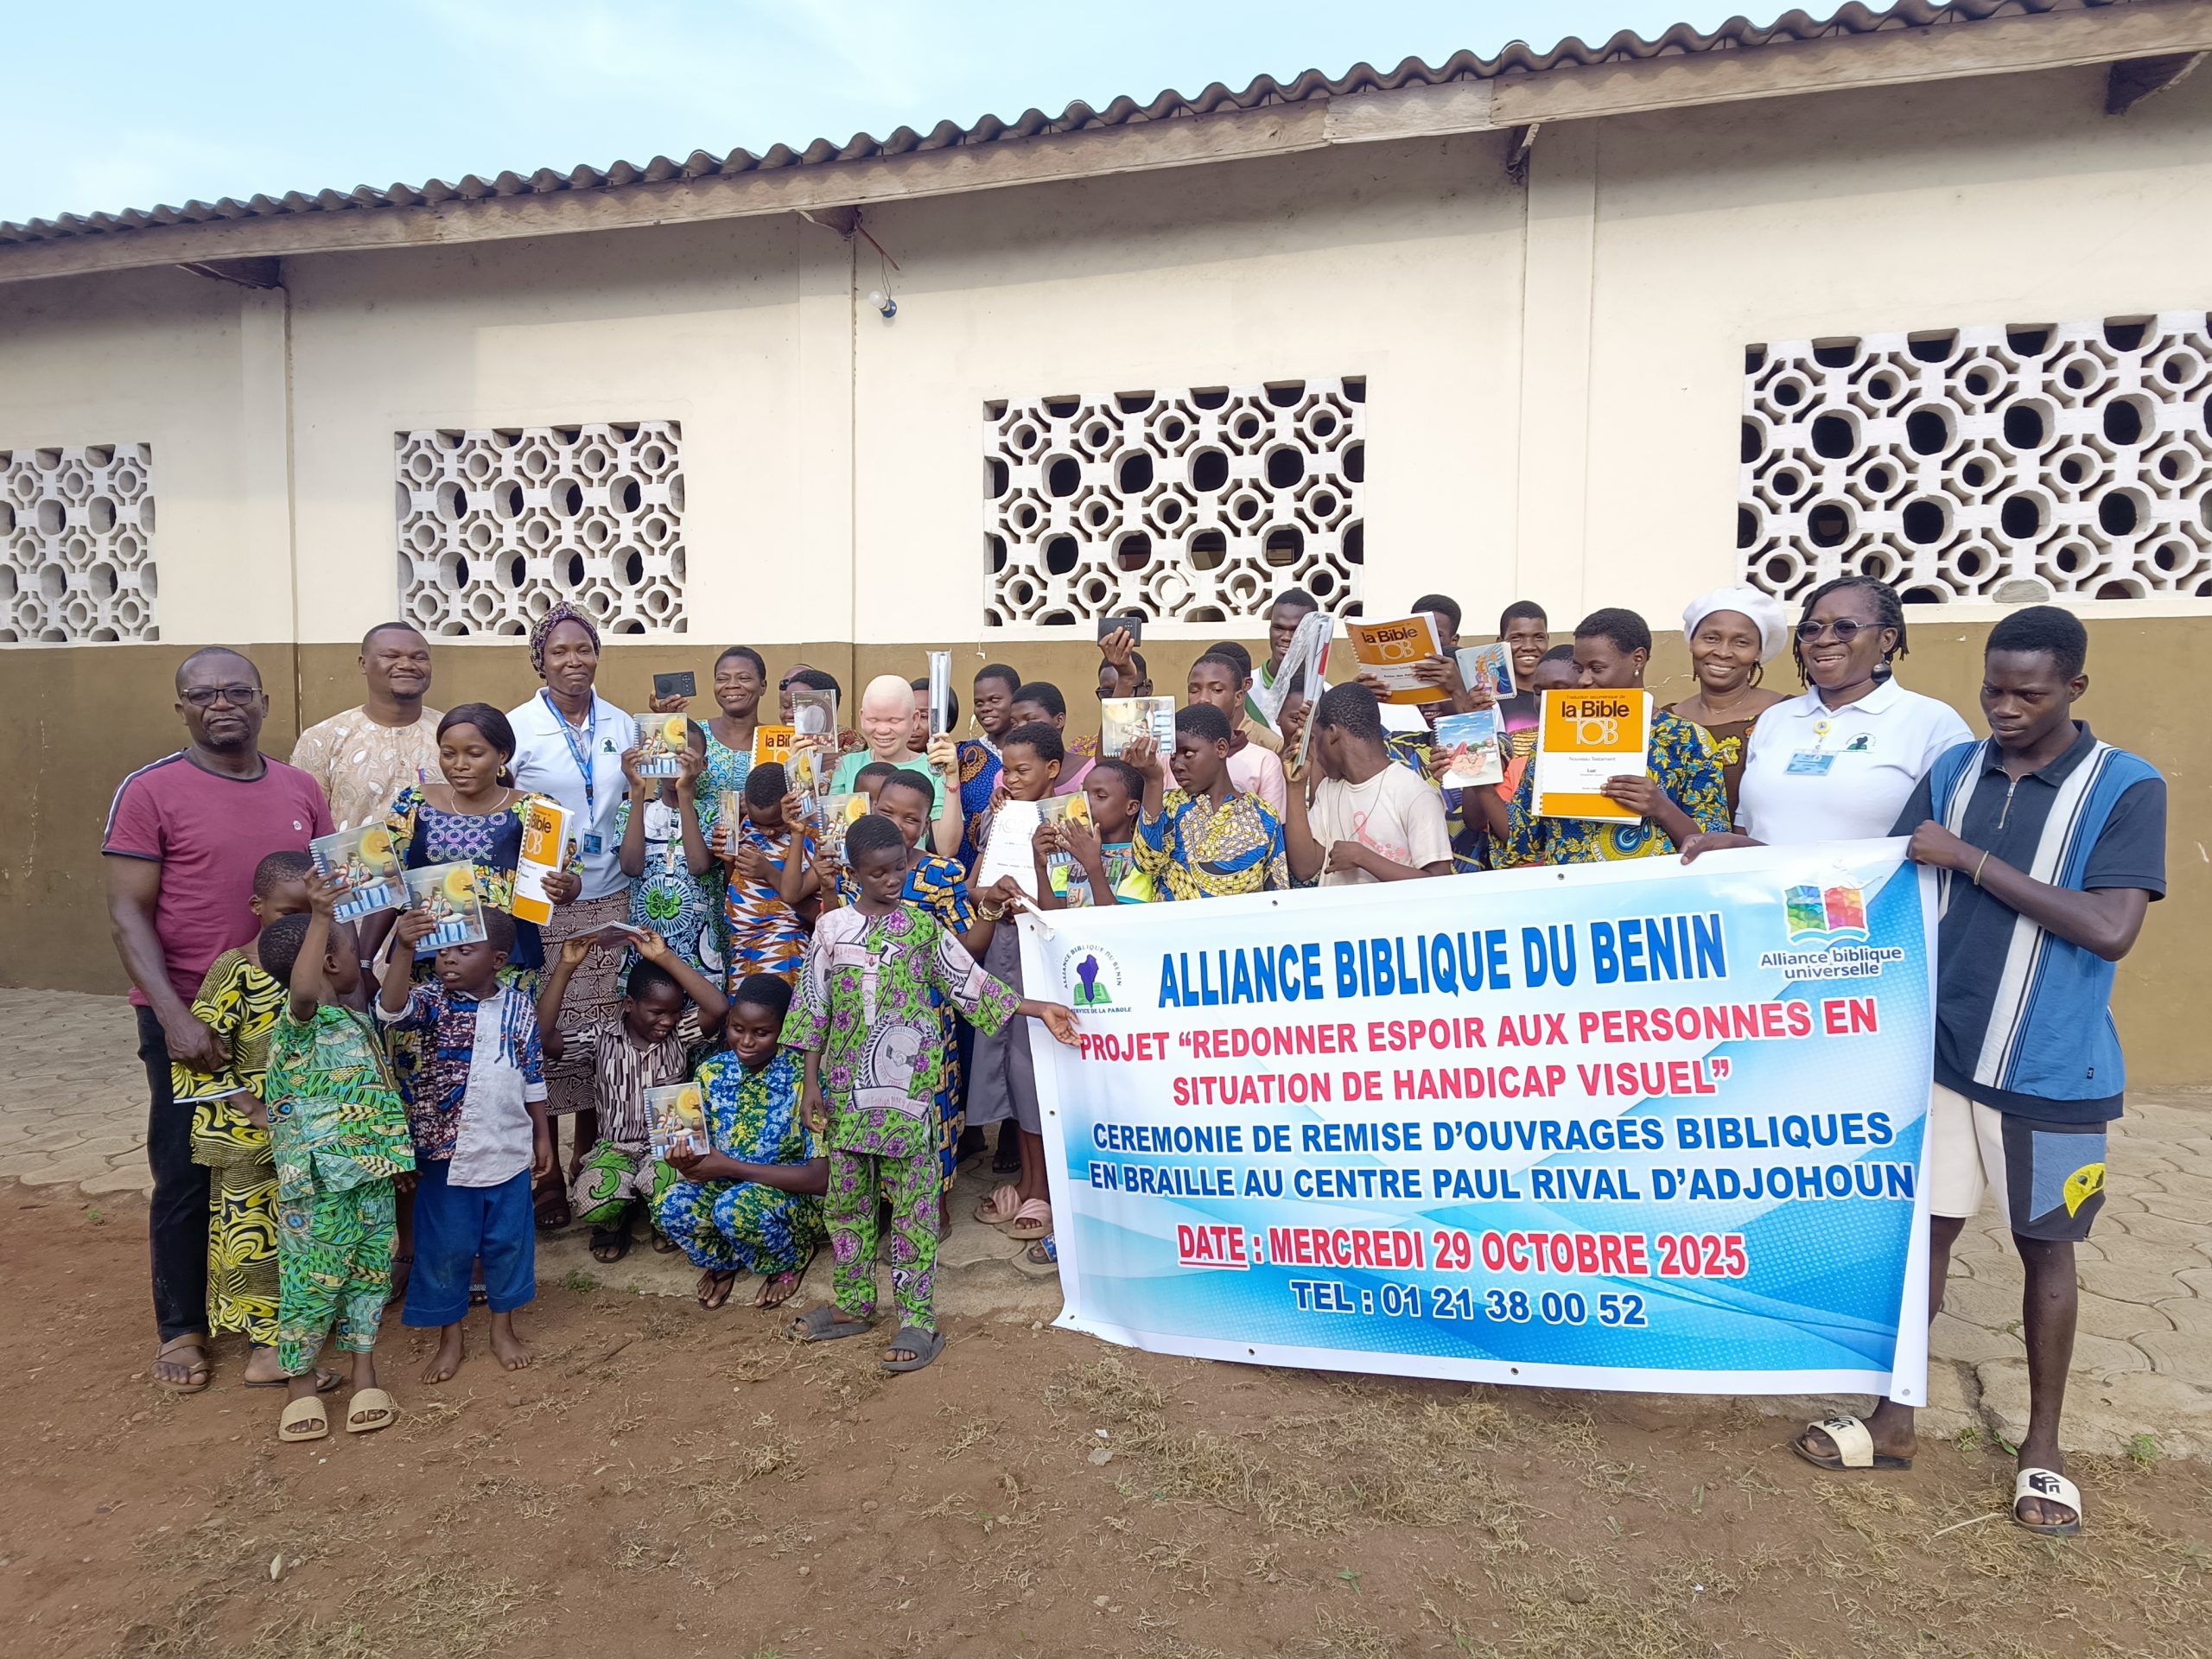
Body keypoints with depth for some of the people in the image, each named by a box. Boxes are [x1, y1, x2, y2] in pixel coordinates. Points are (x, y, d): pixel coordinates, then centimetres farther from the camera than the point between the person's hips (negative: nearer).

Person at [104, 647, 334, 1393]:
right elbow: (127, 914, -10)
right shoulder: (149, 791, -8)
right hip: (188, 1017, -3)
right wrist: (174, 1017, -19)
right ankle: (182, 1327, 26)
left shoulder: (302, 791, 4)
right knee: (186, 1175, 8)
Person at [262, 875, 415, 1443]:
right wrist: (321, 918, -44)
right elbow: (303, 990, -40)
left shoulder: (357, 1016, 9)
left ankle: (364, 1372, 29)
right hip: (321, 1182, -8)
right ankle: (300, 1381, 24)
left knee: (372, 1269, 15)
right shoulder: (301, 1020, -18)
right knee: (315, 1277, 5)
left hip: (372, 1171, 8)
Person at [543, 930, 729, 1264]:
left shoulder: (679, 1033, -6)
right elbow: (543, 1037, -20)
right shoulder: (601, 1036, -5)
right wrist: (565, 967, -24)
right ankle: (614, 1222, 11)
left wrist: (664, 957, -28)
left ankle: (662, 1218, 10)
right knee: (591, 1205, -30)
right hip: (615, 1148, 1)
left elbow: (718, 1008, -26)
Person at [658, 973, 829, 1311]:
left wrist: (731, 1167, -24)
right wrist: (687, 1161, -23)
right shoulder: (711, 1073, -4)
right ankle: (722, 1260, 8)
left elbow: (821, 1177, -21)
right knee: (673, 1206, -25)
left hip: (798, 1198, -4)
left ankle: (792, 1258, -1)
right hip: (726, 1187, 4)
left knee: (736, 1207, -34)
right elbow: (701, 1151, 3)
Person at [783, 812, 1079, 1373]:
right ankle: (851, 1304, 27)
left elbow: (971, 984, 5)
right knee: (846, 1197, 12)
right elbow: (814, 1008, 6)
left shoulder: (923, 927, 1)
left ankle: (917, 1318, 7)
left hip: (907, 1088, -2)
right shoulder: (831, 928, 4)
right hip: (845, 1087, 2)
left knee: (913, 1201, 0)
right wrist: (811, 1080, 4)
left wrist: (1039, 1009, -1)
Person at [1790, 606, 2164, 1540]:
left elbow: (2111, 930, -20)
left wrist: (1972, 860, -21)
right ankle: (1895, 1421, 27)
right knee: (1921, 1231, 11)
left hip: (2050, 1072, -3)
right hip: (1939, 1052, 3)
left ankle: (2042, 1445, 31)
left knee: (2045, 1248, 12)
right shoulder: (1953, 771, 2)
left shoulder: (2126, 789, -9)